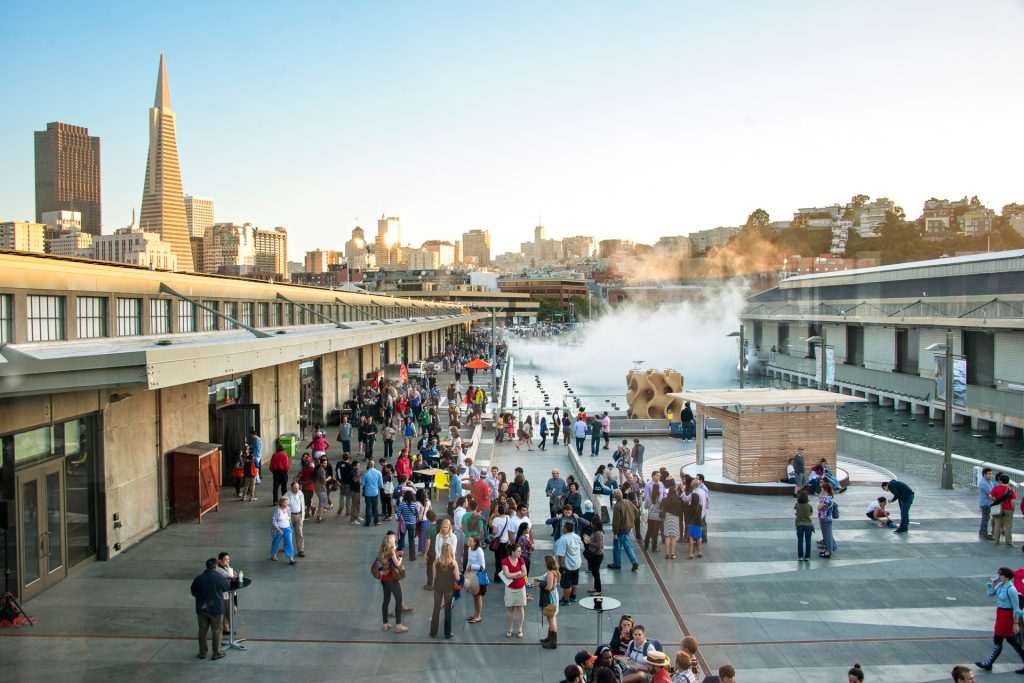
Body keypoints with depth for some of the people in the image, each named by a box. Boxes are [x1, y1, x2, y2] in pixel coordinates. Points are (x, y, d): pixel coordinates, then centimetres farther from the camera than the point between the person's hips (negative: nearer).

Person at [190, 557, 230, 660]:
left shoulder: (198, 579, -9)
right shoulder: (219, 578, -17)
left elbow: (193, 593, 3)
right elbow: (227, 587, 1)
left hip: (201, 609, 3)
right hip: (216, 609, -3)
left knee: (202, 631, 16)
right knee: (216, 631, 10)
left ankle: (202, 653, 24)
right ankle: (216, 653, 17)